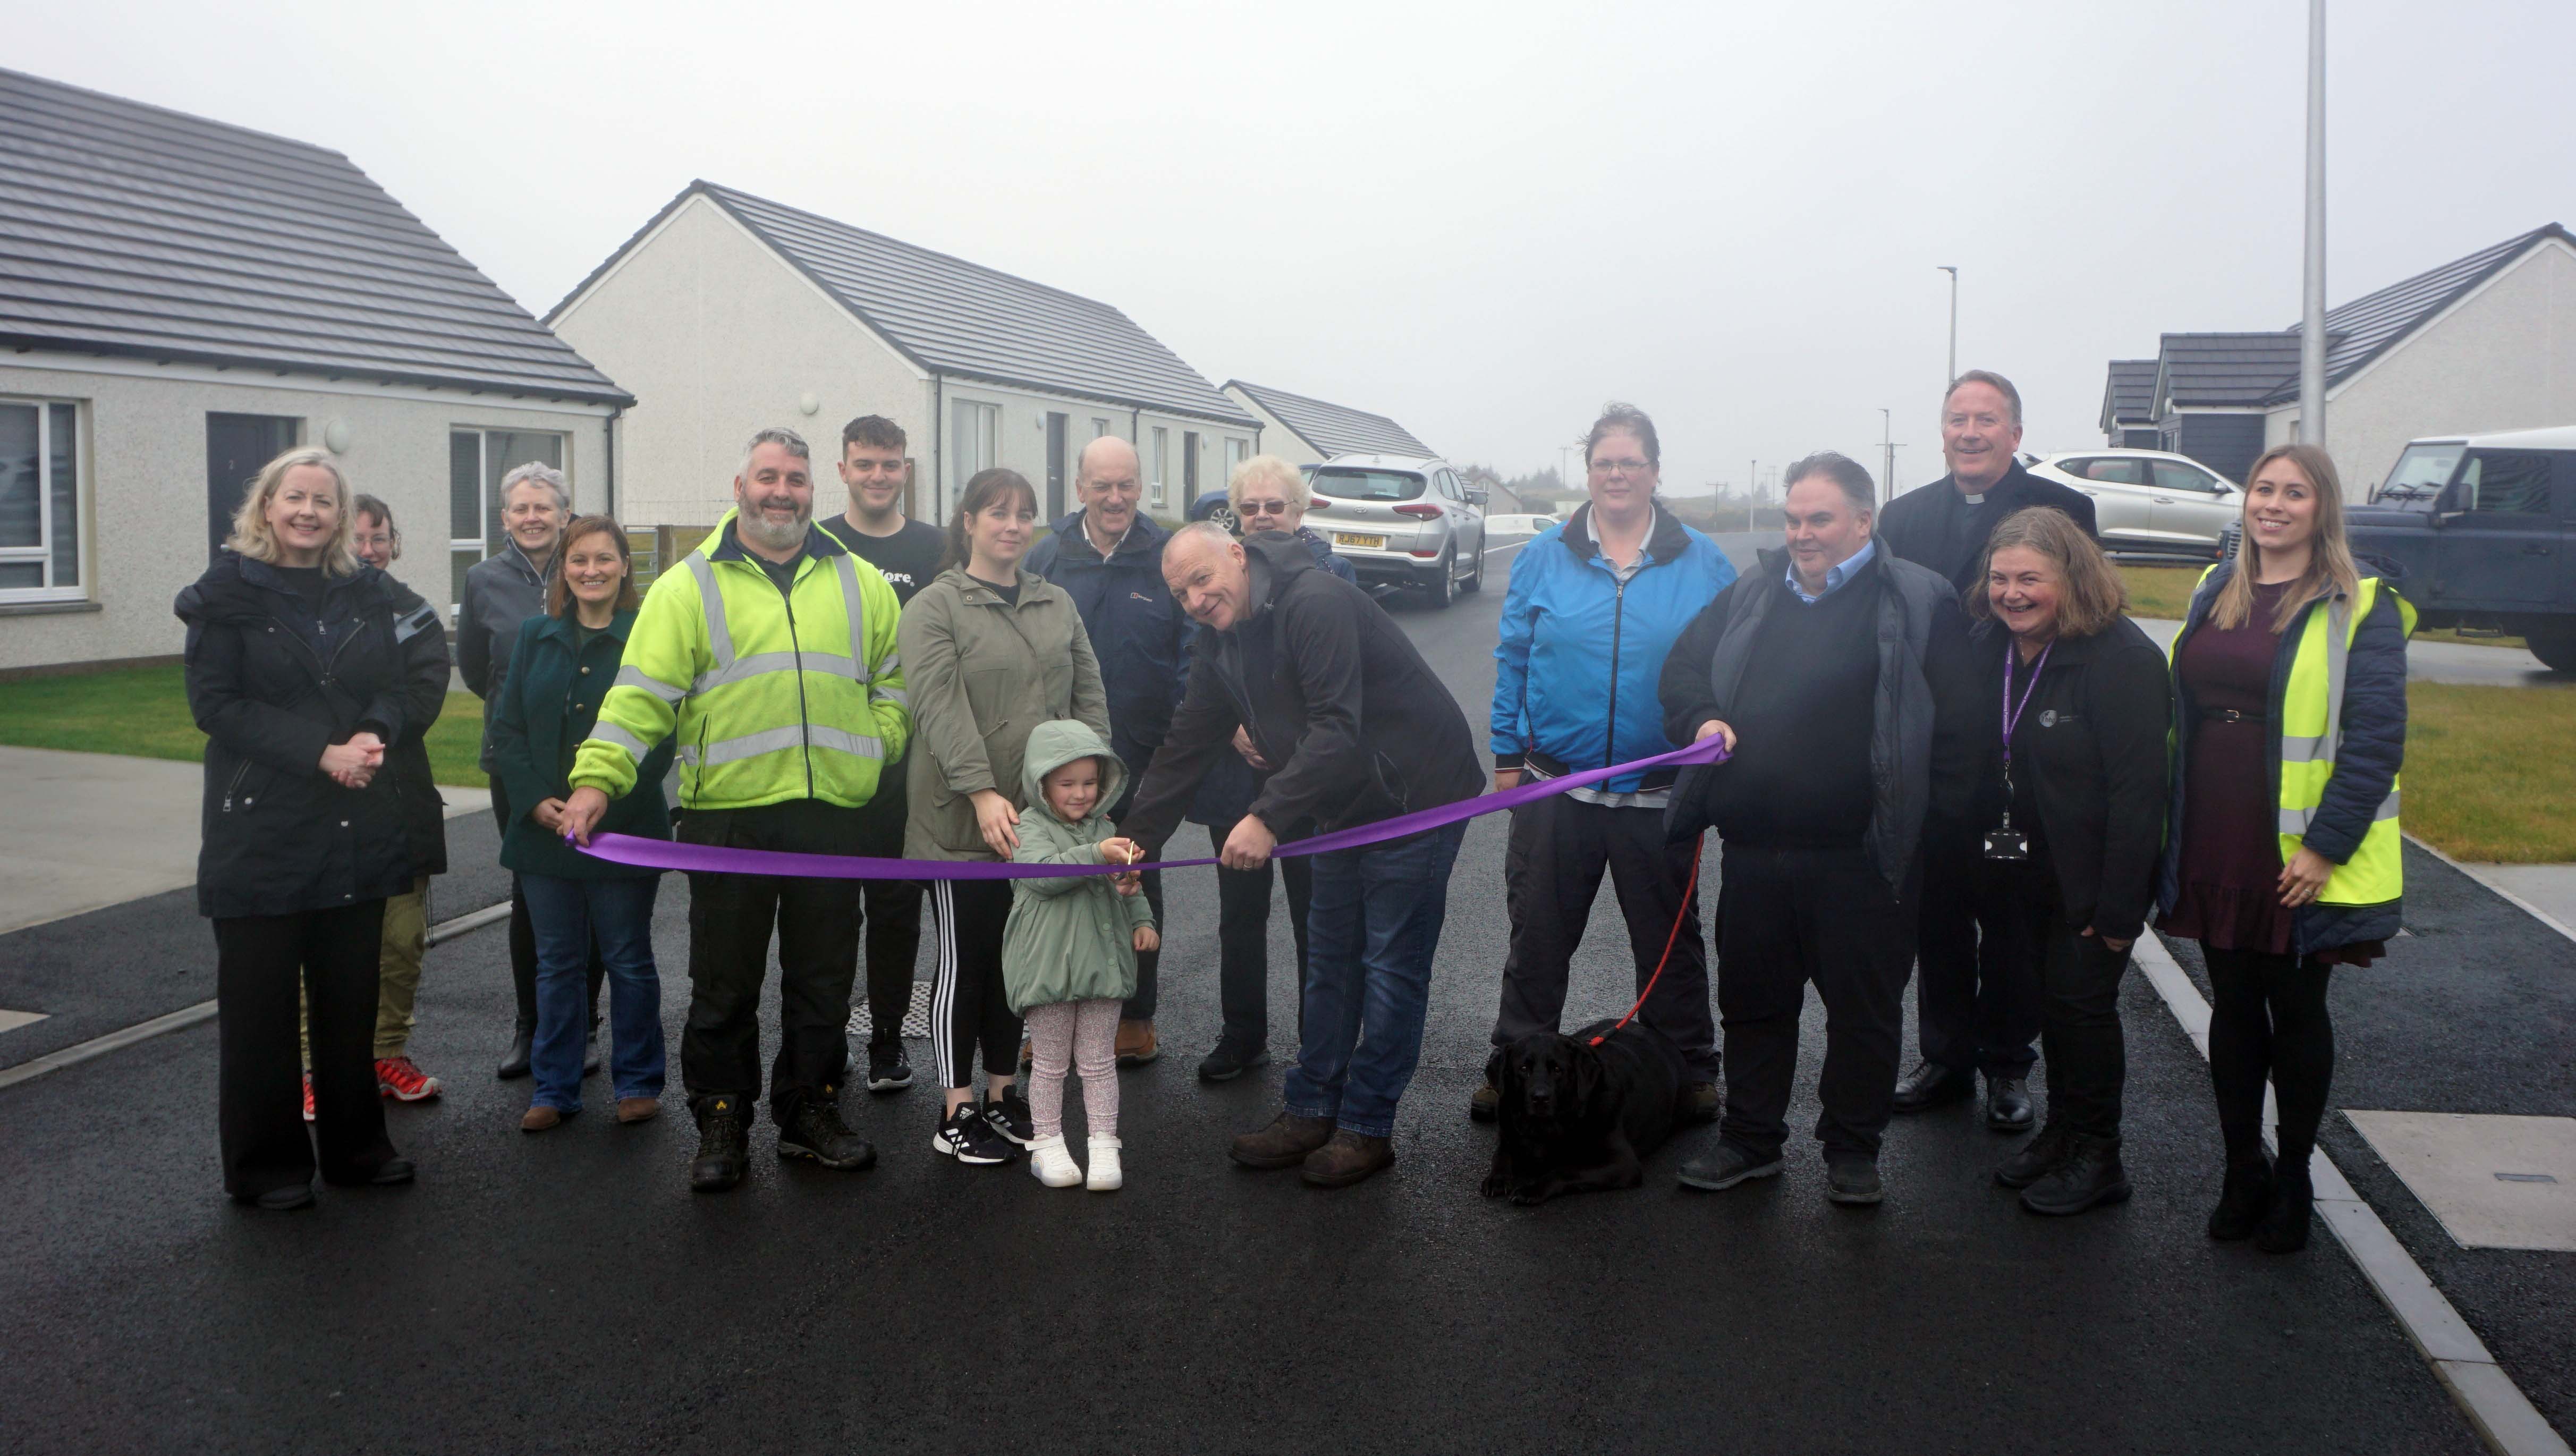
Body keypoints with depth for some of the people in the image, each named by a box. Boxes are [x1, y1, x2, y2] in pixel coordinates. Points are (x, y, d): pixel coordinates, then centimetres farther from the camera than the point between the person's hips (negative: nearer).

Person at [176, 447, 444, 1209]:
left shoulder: (369, 592, 9)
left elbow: (423, 667, 5)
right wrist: (320, 752, -18)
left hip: (359, 830, 4)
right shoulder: (228, 594, -2)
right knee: (259, 1004, 4)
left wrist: (377, 732, -15)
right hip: (261, 829, -4)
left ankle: (354, 1146, 24)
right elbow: (215, 703, -9)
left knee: (352, 998, 11)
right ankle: (264, 1164, 16)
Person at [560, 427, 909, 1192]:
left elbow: (895, 678, 18)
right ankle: (721, 1124, 19)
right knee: (725, 984, 5)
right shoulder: (690, 586, 1)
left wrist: (877, 742, 1)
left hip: (831, 815, 3)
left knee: (824, 979, 10)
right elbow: (641, 696, -5)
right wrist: (596, 779, -15)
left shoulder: (860, 584, 11)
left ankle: (810, 1113, 25)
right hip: (729, 819, -2)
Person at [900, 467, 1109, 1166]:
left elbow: (1090, 699, 11)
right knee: (964, 962, 2)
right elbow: (942, 708, -16)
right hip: (962, 822, -5)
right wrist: (983, 794, -25)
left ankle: (1002, 1093, 27)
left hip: (1043, 817, 5)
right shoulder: (935, 608, -5)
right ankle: (955, 1113, 12)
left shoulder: (1057, 604, 13)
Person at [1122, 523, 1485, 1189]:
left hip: (1417, 795, -9)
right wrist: (1137, 838, 3)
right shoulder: (1220, 645, 4)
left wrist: (1268, 816, -37)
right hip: (1346, 804, 9)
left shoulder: (1315, 603, -25)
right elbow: (1186, 748, 9)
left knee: (1392, 964, -1)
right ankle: (1312, 1112, 25)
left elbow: (1337, 729, -32)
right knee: (1329, 958, 14)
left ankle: (1367, 1128, 10)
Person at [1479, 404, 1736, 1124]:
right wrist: (1508, 757, 3)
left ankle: (1690, 1071, 28)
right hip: (1554, 786, 1)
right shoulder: (1544, 557, 2)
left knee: (1670, 939, 13)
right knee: (1537, 936, 10)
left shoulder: (1703, 564, 1)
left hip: (1659, 793, 0)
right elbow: (1513, 659, 6)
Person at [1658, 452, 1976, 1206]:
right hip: (1755, 849, 4)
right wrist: (1702, 718, 0)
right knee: (1752, 1000, 15)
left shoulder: (1920, 601, -4)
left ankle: (1853, 1149, 26)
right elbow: (1682, 666, 21)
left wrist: (1926, 818, -10)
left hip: (1863, 856, -4)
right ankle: (1750, 1138, 30)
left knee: (1864, 1008, 9)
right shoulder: (1752, 595, 12)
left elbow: (1955, 726, -6)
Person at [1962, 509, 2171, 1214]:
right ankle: (2062, 1134, 30)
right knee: (2050, 999, 15)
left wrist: (2118, 908, -22)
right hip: (2022, 868, 6)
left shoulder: (2121, 658, -20)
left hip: (2090, 876, -6)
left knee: (2082, 1001, 0)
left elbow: (2137, 792, -21)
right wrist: (1985, 854, 2)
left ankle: (2095, 1156, 16)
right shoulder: (1986, 647, 1)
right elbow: (1978, 763, 8)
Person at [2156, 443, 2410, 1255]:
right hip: (2212, 850, 5)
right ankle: (2243, 1173, 25)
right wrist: (2169, 830, 9)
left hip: (2300, 859, -5)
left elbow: (2375, 735, -13)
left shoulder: (2362, 607, -7)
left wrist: (2326, 845, -18)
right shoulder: (2214, 593, 11)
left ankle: (2293, 1184, 23)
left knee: (2296, 1011, 8)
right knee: (2233, 1006, 12)